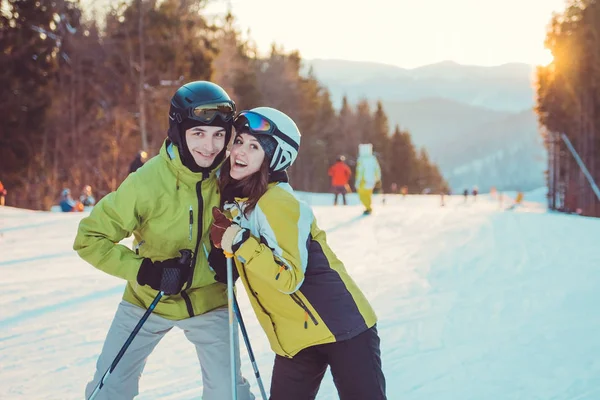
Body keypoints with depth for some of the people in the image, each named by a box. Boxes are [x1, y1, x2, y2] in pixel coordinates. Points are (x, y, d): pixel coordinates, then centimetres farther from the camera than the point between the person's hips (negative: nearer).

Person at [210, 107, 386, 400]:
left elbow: (290, 278, -26)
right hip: (293, 338, 8)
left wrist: (240, 243, -29)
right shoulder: (235, 199, 5)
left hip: (339, 325, -8)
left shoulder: (277, 203, -20)